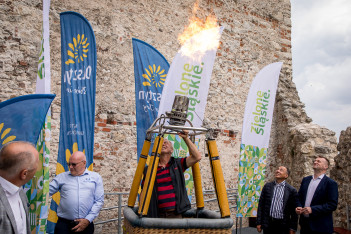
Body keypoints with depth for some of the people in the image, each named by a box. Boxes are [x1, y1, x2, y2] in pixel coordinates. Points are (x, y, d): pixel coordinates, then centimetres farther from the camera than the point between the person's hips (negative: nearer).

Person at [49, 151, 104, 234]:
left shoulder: (95, 177, 6)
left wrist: (88, 220, -7)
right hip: (64, 224, 0)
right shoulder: (61, 177, 8)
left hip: (86, 224, 0)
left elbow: (99, 201, 1)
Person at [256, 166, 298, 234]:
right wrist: (259, 223, 1)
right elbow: (261, 205, 5)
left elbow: (294, 211, -1)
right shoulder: (267, 186, 4)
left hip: (283, 226, -1)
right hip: (268, 224, 2)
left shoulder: (291, 190, -2)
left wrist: (293, 228, -3)